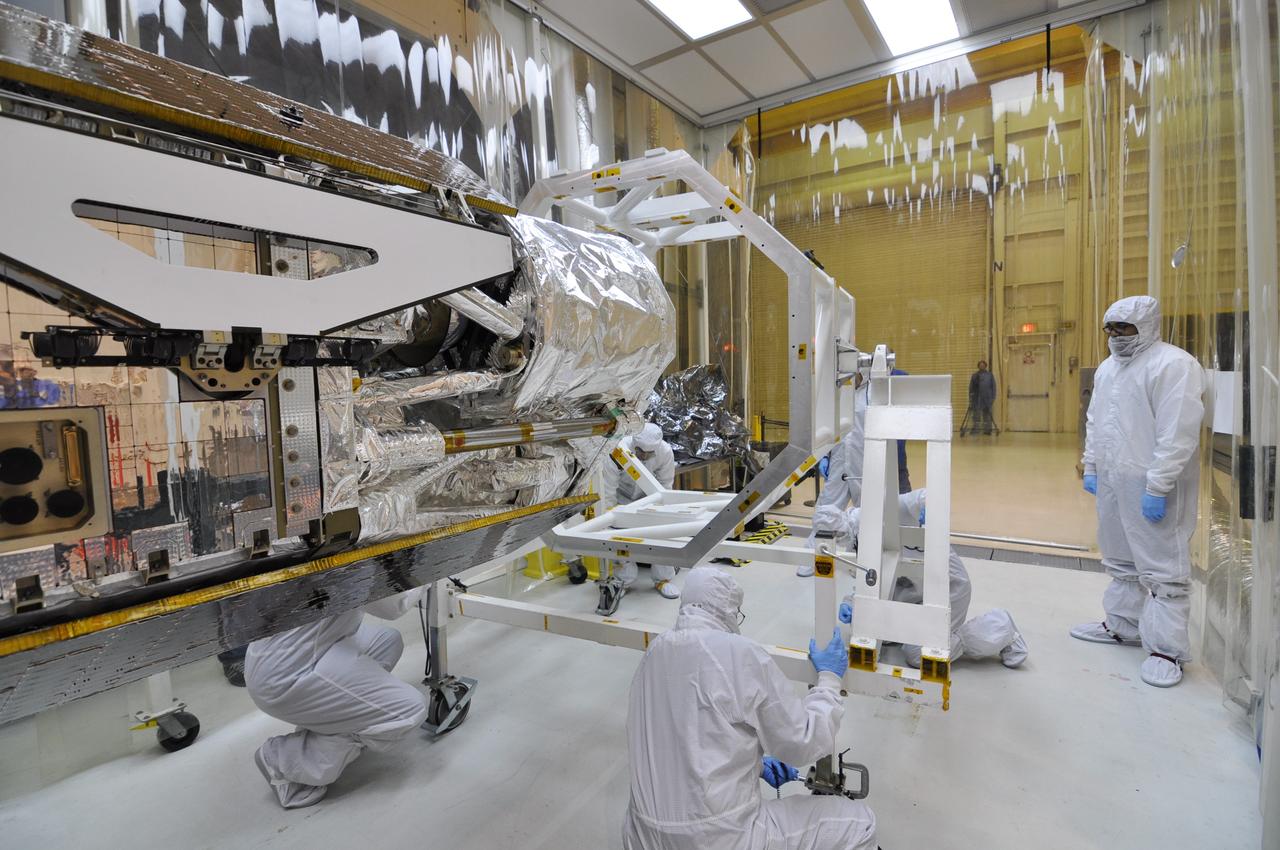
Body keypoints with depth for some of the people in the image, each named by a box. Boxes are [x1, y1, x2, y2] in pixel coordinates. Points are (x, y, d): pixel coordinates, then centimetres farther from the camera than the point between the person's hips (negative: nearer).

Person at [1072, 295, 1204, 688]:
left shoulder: (1173, 364, -13)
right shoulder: (1107, 368, 14)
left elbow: (1178, 433, -20)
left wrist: (1158, 487, -22)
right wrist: (1091, 467, 16)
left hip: (1151, 484, -9)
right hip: (1111, 480, 9)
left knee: (1163, 568, 0)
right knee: (1120, 561, 19)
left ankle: (1167, 649, 10)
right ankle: (1123, 626, 34)